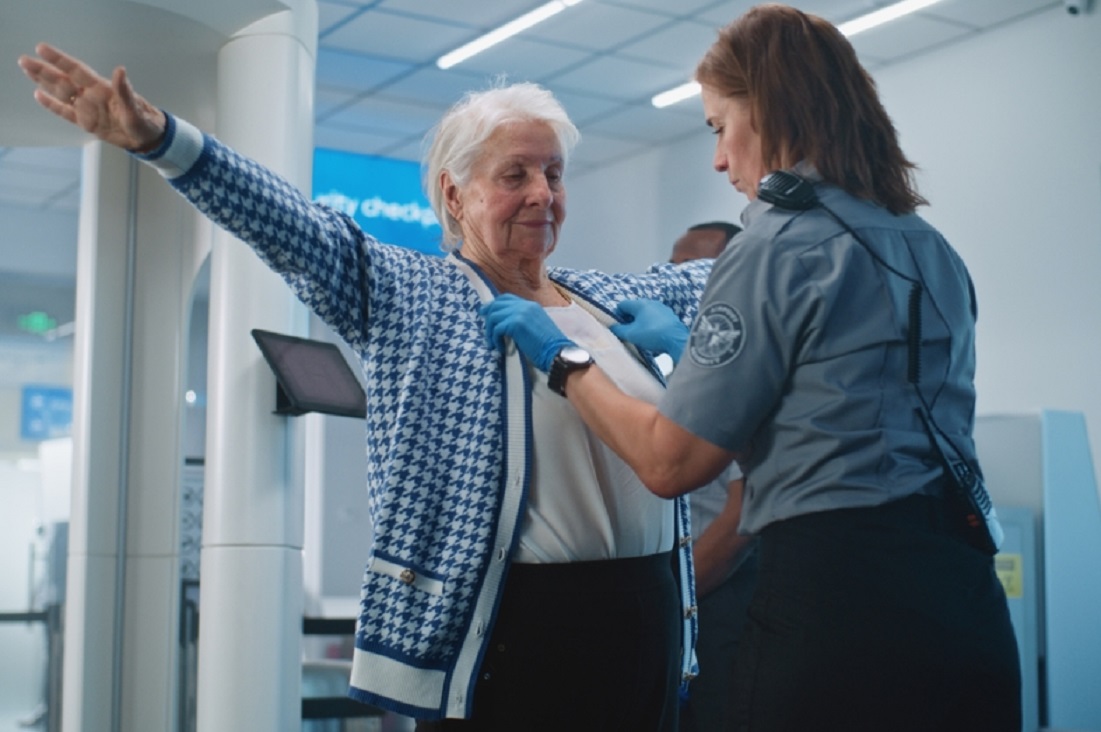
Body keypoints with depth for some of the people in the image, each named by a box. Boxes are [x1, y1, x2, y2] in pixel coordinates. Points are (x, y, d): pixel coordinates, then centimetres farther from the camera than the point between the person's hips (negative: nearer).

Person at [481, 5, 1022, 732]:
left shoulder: (778, 245, -10)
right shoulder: (932, 250, 13)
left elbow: (670, 462, -9)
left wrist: (564, 358, 5)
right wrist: (693, 345, 34)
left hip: (838, 604, -7)